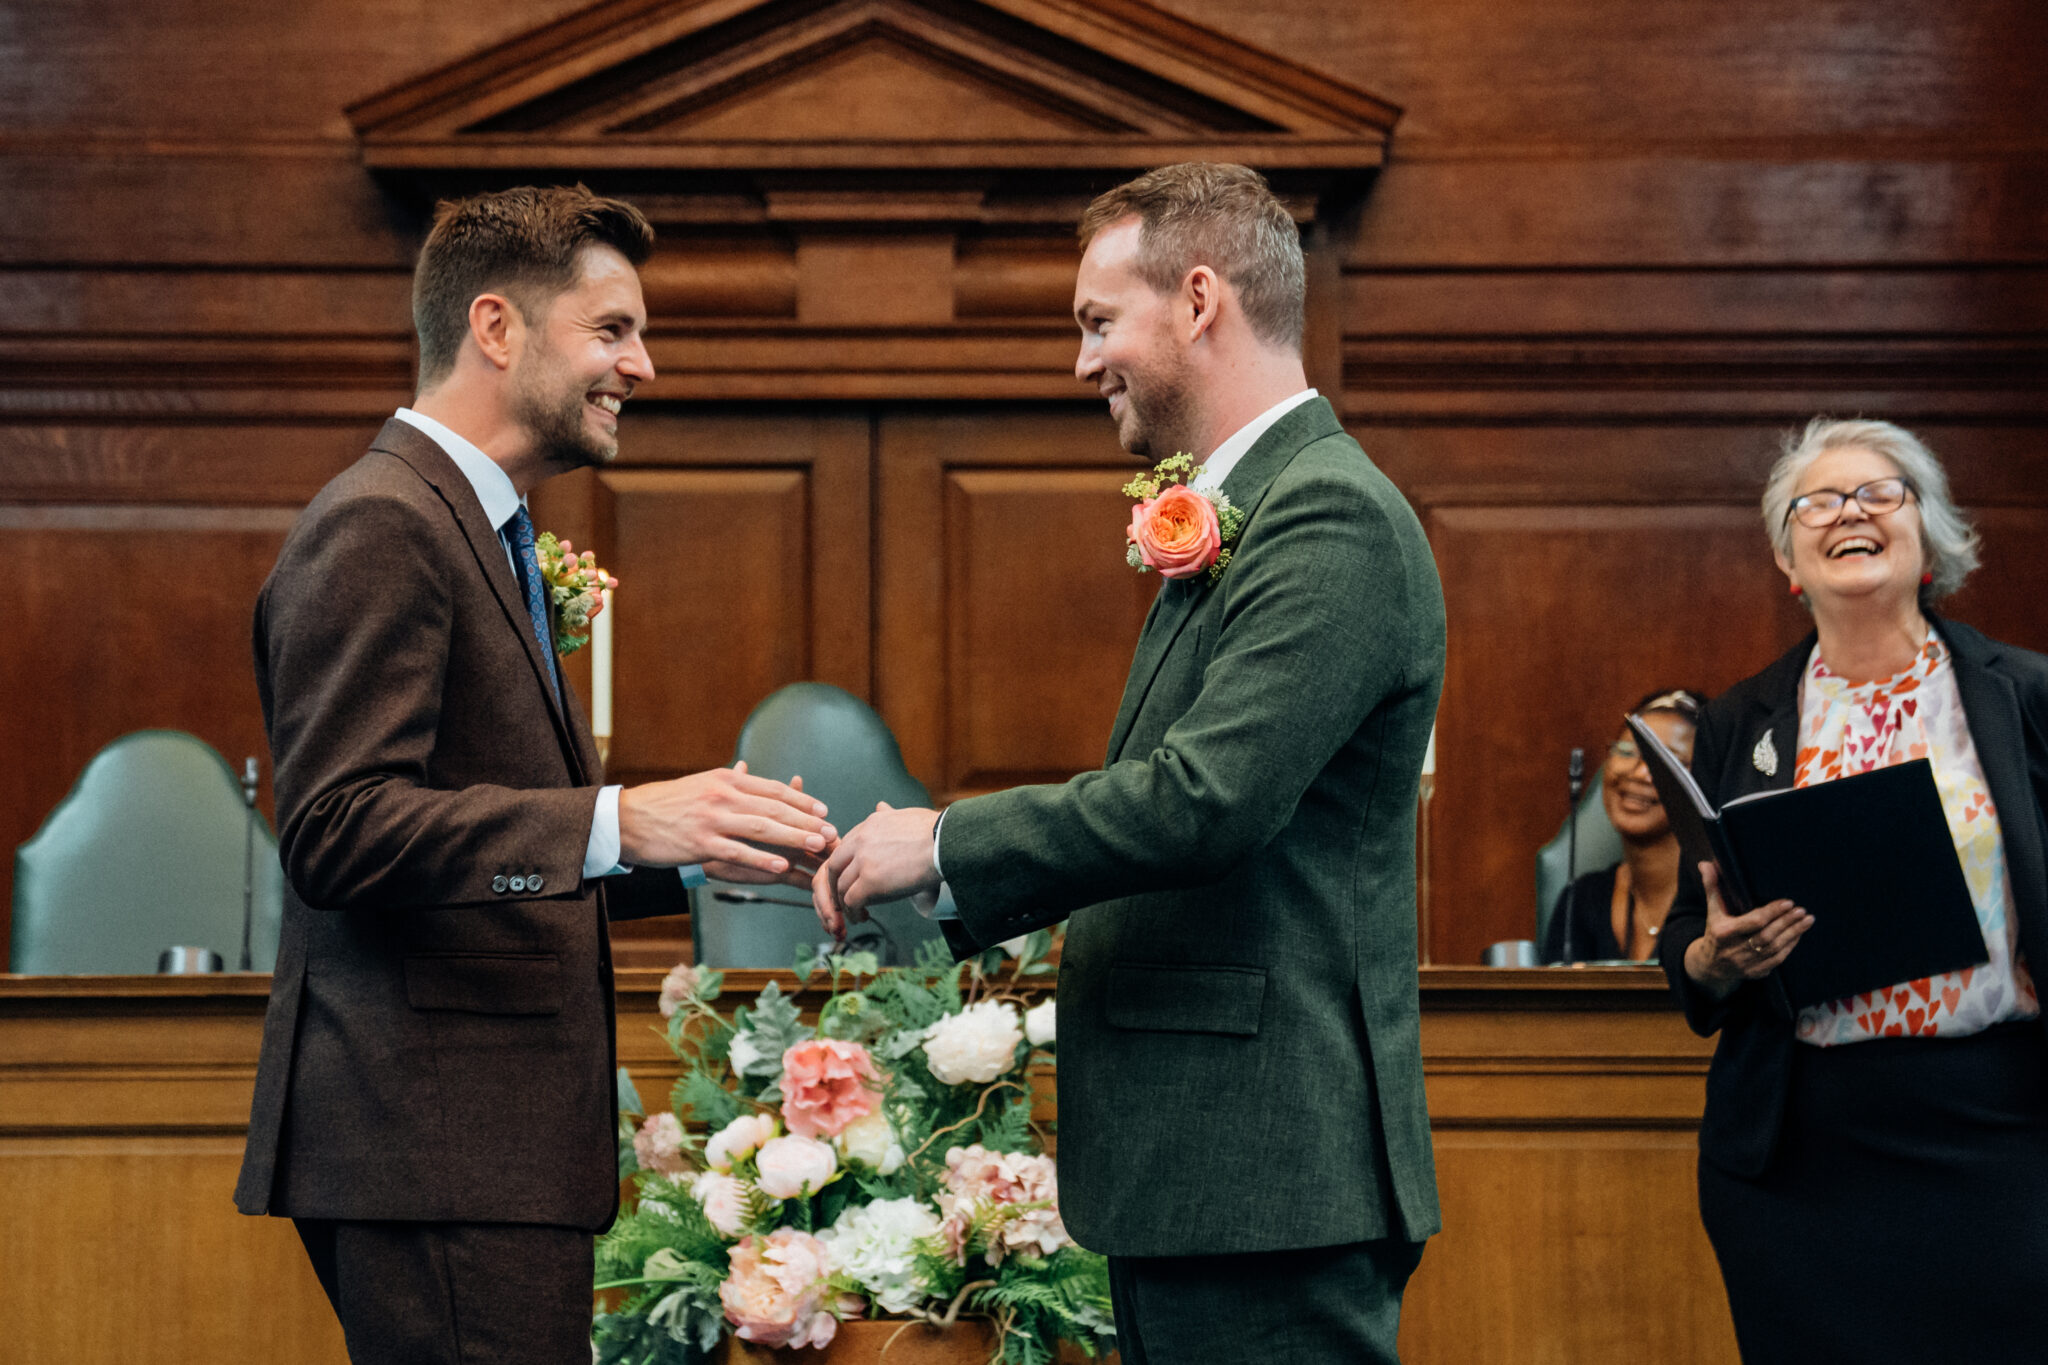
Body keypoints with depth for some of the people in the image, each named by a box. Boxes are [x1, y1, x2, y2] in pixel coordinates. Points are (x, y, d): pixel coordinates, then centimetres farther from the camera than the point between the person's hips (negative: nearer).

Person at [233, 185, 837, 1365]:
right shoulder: (379, 528, -11)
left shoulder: (483, 535, 23)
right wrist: (619, 823, -27)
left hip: (501, 1144, 10)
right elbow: (338, 832, -21)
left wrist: (691, 842, 11)